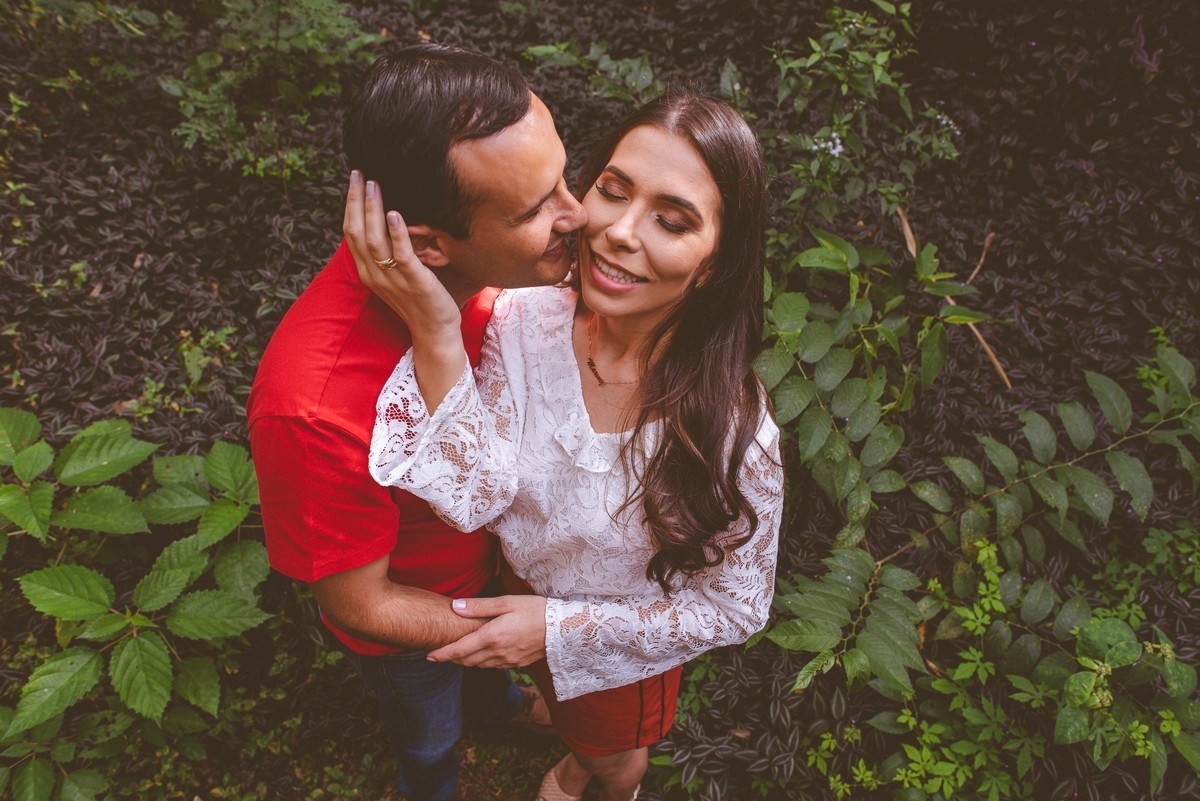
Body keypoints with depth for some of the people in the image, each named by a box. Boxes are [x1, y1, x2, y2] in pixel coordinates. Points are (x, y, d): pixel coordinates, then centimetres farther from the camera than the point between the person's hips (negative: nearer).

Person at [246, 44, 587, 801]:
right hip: (410, 621, -4)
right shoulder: (318, 407, -47)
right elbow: (359, 605, -28)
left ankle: (498, 698, 72)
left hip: (491, 547, 5)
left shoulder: (472, 269, -29)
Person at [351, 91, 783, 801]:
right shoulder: (524, 322, -27)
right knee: (570, 716, 37)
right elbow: (477, 496, -32)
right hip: (524, 595, 3)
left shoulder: (731, 421, -36)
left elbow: (736, 608, -23)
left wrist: (565, 628, -28)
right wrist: (436, 335, -44)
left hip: (629, 644, -2)